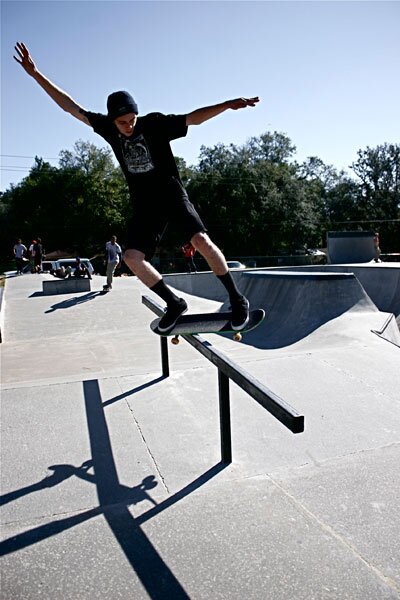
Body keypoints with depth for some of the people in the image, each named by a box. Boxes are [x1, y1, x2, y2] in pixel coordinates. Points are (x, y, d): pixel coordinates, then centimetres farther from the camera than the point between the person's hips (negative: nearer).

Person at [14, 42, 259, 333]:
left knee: (201, 240, -24)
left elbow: (193, 118, -13)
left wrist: (227, 105, -26)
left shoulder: (154, 123, -7)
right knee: (132, 257, -13)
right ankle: (174, 303, -1)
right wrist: (35, 73, 5)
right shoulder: (107, 127, 2)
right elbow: (71, 107, 6)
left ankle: (237, 298, -11)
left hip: (172, 193, -4)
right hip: (144, 204, 4)